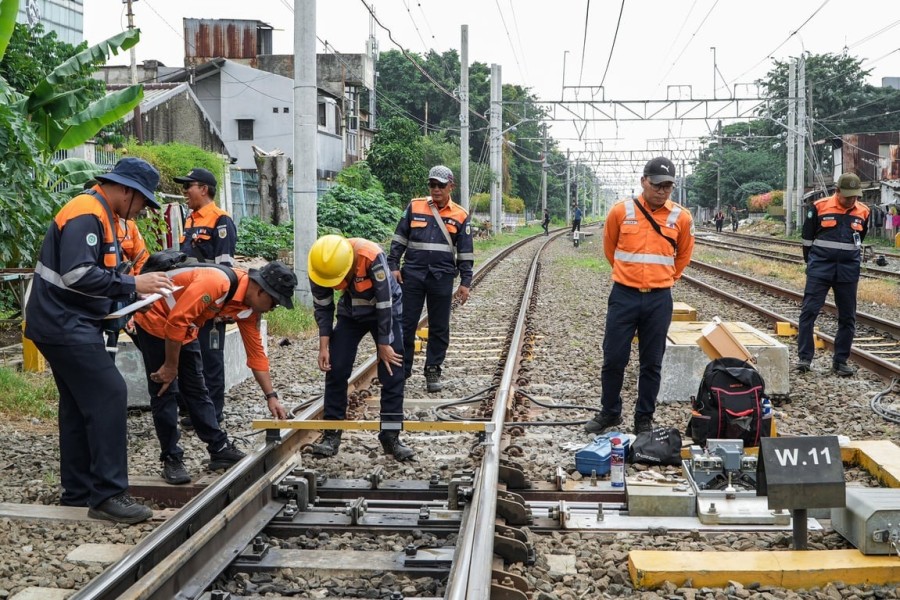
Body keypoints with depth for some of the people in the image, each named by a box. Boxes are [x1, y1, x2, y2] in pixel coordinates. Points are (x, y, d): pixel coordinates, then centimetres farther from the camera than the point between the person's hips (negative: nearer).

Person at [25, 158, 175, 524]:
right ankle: (107, 494, -11)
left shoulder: (99, 214, 16)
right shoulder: (86, 214, -17)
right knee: (109, 396, -13)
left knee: (79, 405, 13)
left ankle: (78, 491, 21)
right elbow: (77, 274, -27)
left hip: (68, 325, 11)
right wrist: (132, 285, -23)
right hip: (66, 327, -11)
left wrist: (125, 301, 10)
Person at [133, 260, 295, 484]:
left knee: (196, 388, 9)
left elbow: (256, 352, 1)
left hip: (185, 327, 8)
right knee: (165, 390, -6)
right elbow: (177, 321, -32)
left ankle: (219, 449, 14)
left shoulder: (249, 308, -6)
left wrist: (271, 396, -1)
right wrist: (170, 366, -20)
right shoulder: (216, 283, -34)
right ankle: (171, 459, 2)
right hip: (155, 318, -8)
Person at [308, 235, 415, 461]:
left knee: (392, 373, -9)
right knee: (335, 370, -4)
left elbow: (385, 302, -28)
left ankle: (390, 435, 1)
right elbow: (322, 307, -9)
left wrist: (384, 345, -20)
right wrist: (324, 346, -13)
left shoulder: (372, 256, -38)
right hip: (350, 312, 4)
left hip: (385, 311, -3)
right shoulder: (320, 264, -24)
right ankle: (331, 434, 6)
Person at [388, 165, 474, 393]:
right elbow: (399, 239, 8)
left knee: (439, 328, 6)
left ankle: (433, 371, 18)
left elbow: (466, 252, 6)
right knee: (406, 324, 3)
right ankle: (401, 370, 13)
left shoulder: (460, 216, 4)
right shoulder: (414, 207, 4)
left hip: (442, 278, 0)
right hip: (412, 274, 0)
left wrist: (465, 282, 1)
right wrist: (393, 266, -1)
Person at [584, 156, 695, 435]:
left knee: (652, 364, 8)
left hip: (659, 300, 1)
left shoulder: (681, 217, -1)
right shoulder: (621, 211, -4)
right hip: (624, 296, 0)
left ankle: (644, 419, 21)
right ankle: (609, 412, 23)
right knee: (613, 359, 5)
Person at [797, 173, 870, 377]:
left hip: (848, 271, 3)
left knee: (847, 317, 5)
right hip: (820, 268, -3)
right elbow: (807, 237, 5)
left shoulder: (863, 212, 4)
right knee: (809, 311, -6)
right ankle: (804, 357, 1)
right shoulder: (820, 207, -5)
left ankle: (840, 361, 14)